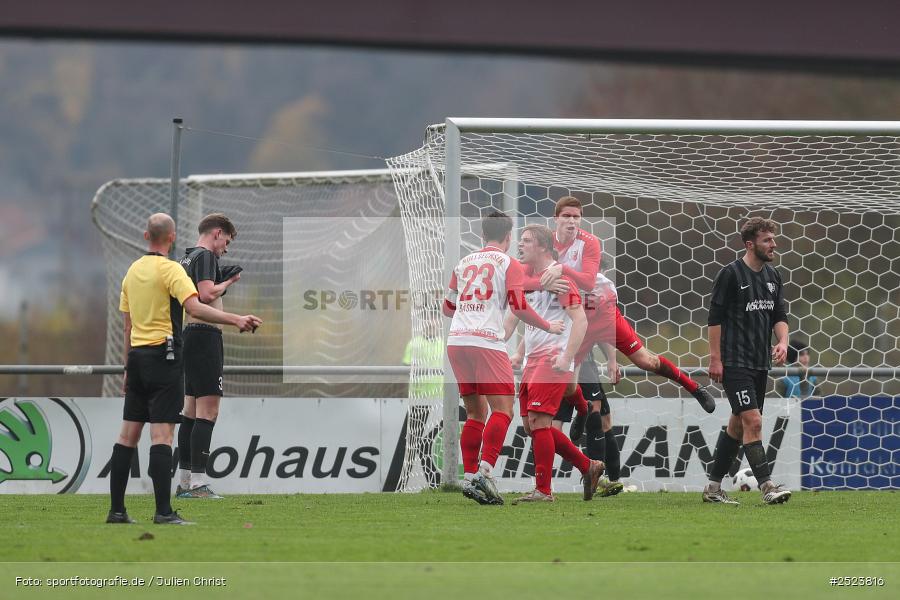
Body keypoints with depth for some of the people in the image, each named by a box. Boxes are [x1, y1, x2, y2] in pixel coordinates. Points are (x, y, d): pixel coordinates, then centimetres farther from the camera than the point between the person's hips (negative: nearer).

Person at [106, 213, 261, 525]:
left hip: (137, 356, 7)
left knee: (129, 433, 10)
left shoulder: (133, 271, 12)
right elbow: (194, 307, -25)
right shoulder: (170, 269, -10)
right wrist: (236, 320, -31)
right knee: (162, 434, -11)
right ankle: (163, 511, -16)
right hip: (164, 356, -7)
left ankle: (116, 509, 10)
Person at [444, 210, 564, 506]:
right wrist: (549, 327, 9)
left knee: (476, 412, 13)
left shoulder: (464, 263, 18)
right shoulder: (508, 263, 2)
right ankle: (484, 472, -22)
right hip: (486, 343, -6)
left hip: (456, 342, 6)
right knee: (503, 408, -5)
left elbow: (448, 308, 26)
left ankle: (469, 478, 5)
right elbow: (519, 306, -6)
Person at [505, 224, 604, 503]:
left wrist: (566, 357, -24)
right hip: (533, 362, 9)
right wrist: (519, 354, 18)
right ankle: (588, 467, 19)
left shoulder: (559, 277, -10)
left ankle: (543, 491, -9)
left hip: (553, 361, -9)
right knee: (531, 424, 7)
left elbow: (580, 320, -17)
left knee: (538, 420, -14)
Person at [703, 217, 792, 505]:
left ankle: (713, 487, 18)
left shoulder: (773, 277, 12)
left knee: (738, 424, 11)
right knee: (753, 421, -15)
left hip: (760, 363, 8)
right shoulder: (730, 275, -9)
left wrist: (782, 341, -5)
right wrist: (715, 359, -12)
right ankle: (767, 487, -17)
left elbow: (780, 316, 16)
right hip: (735, 362, -8)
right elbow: (715, 318, -9)